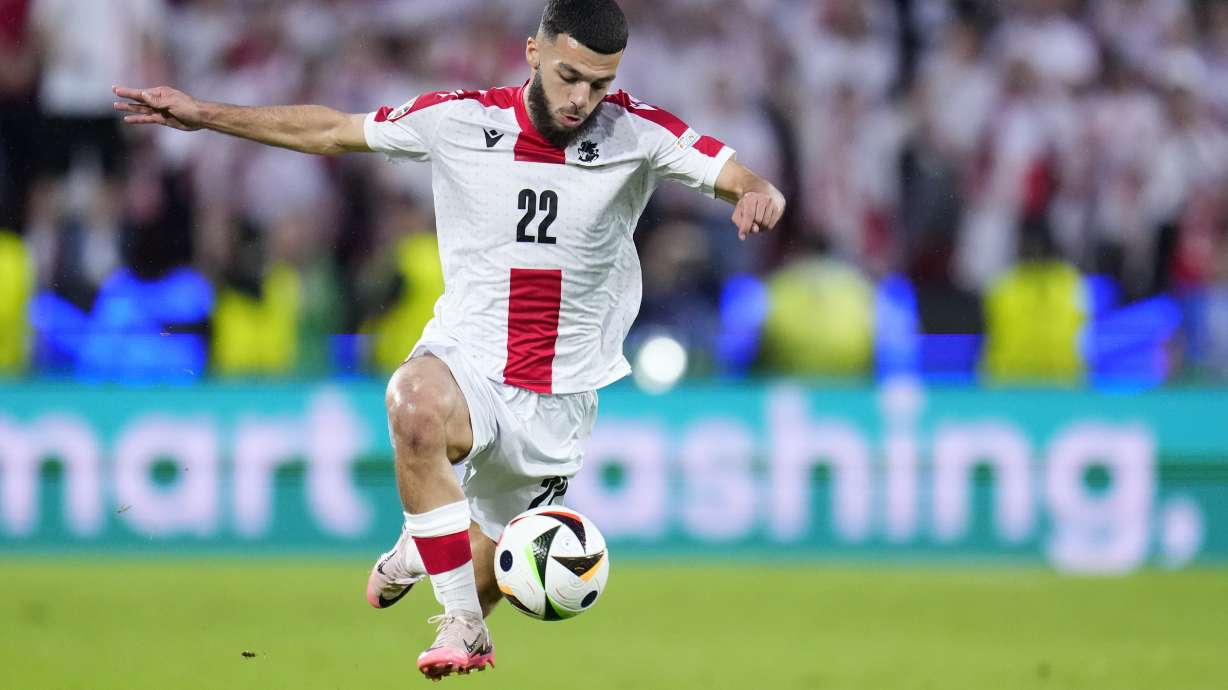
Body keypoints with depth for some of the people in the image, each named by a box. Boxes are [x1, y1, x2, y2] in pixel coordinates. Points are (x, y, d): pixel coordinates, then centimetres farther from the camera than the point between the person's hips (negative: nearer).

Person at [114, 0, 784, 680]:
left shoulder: (636, 132, -8)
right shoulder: (459, 120, -6)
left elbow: (742, 180, -10)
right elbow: (332, 130, 4)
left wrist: (757, 193, -34)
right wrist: (203, 114, 3)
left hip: (560, 397, 1)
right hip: (466, 362, -1)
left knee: (493, 579, 13)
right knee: (415, 403, -39)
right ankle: (462, 627, -30)